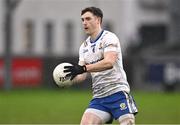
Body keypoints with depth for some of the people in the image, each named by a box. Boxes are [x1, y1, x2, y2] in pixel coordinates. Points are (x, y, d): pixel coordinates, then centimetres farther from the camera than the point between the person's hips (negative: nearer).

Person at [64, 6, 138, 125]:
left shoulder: (109, 38, -8)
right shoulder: (84, 47, 15)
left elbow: (109, 62, -25)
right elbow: (82, 75, 13)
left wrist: (83, 68, -33)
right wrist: (69, 78, -9)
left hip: (118, 92, -6)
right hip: (99, 97, 6)